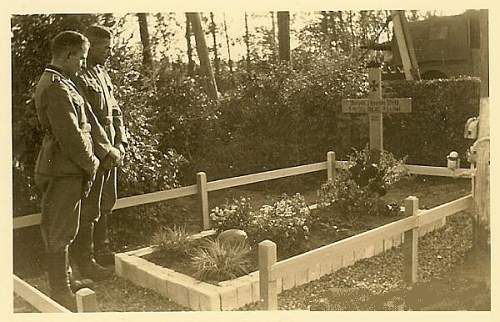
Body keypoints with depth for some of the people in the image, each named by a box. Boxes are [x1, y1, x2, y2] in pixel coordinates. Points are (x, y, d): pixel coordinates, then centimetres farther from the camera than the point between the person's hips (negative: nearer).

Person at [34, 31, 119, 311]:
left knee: (63, 229, 22)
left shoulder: (63, 83, 14)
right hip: (63, 171, -10)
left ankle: (64, 277, 38)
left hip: (68, 169, 10)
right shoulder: (56, 88, -20)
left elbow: (87, 120, 13)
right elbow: (70, 135, -23)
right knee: (58, 232, 2)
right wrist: (91, 164, -9)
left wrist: (105, 150, 5)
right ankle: (60, 293, 15)